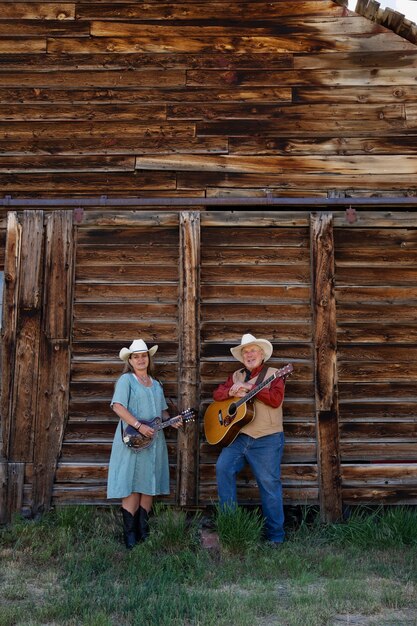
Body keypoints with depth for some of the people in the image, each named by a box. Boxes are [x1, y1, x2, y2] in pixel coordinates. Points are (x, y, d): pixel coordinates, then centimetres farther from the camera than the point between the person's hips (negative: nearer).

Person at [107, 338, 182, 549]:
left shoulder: (156, 384, 18)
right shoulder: (126, 380, -3)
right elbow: (118, 407, -15)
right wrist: (139, 426, -22)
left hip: (154, 441, 7)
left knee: (149, 487, 9)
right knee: (133, 488, -5)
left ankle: (143, 532, 19)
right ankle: (130, 537, 3)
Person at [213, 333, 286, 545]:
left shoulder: (273, 374, -1)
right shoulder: (237, 375, 14)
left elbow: (276, 399, -16)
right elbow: (217, 394, 8)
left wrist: (248, 388, -18)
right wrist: (232, 392, -12)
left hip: (267, 440, -4)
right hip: (238, 436, 5)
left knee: (270, 484, 1)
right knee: (223, 468, -13)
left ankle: (275, 535, 14)